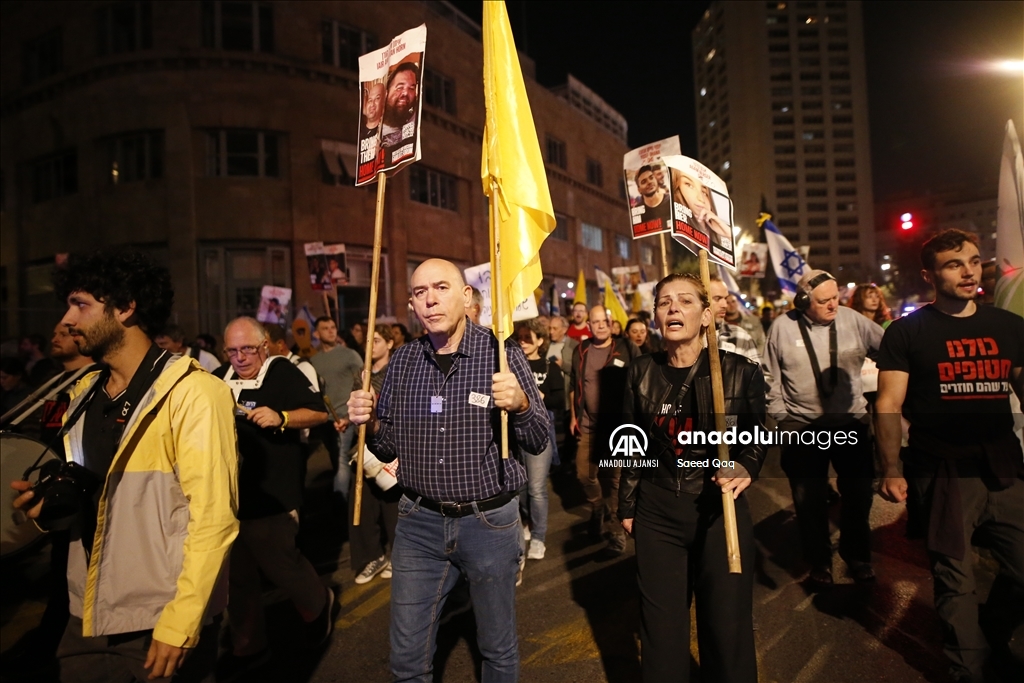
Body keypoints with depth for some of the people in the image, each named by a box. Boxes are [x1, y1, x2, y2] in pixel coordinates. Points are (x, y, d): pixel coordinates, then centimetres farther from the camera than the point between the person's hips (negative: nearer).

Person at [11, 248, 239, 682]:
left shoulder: (191, 392, -16)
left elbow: (213, 516, -19)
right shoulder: (84, 393, 9)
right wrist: (51, 506, -1)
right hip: (88, 617, 7)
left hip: (161, 621, -7)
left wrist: (179, 624, -19)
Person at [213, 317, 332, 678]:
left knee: (278, 560, 2)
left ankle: (319, 602, 33)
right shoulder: (219, 378, 9)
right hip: (228, 491, 6)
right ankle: (247, 645, 29)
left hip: (272, 493, -6)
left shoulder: (283, 373, -9)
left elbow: (319, 412, -14)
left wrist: (280, 417, -27)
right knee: (237, 572, 13)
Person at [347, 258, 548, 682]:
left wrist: (520, 404, -25)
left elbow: (538, 442, -6)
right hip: (419, 523, 3)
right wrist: (370, 423, -13)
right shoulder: (403, 361, 1)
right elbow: (389, 449, 7)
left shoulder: (502, 353, -8)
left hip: (489, 522, -2)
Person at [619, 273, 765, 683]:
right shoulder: (641, 373, -2)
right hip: (658, 512, 2)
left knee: (728, 625, 11)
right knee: (661, 627, 12)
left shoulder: (740, 371, -8)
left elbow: (757, 436, 2)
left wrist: (745, 468, -20)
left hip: (721, 509, -1)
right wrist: (627, 506, 11)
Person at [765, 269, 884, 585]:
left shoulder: (853, 321, -3)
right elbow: (772, 378, -2)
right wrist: (781, 416, -3)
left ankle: (857, 555, 38)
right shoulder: (782, 327, -6)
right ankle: (819, 561, 31)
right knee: (810, 499, 11)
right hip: (802, 428, -1)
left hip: (850, 423, 2)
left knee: (858, 494, 15)